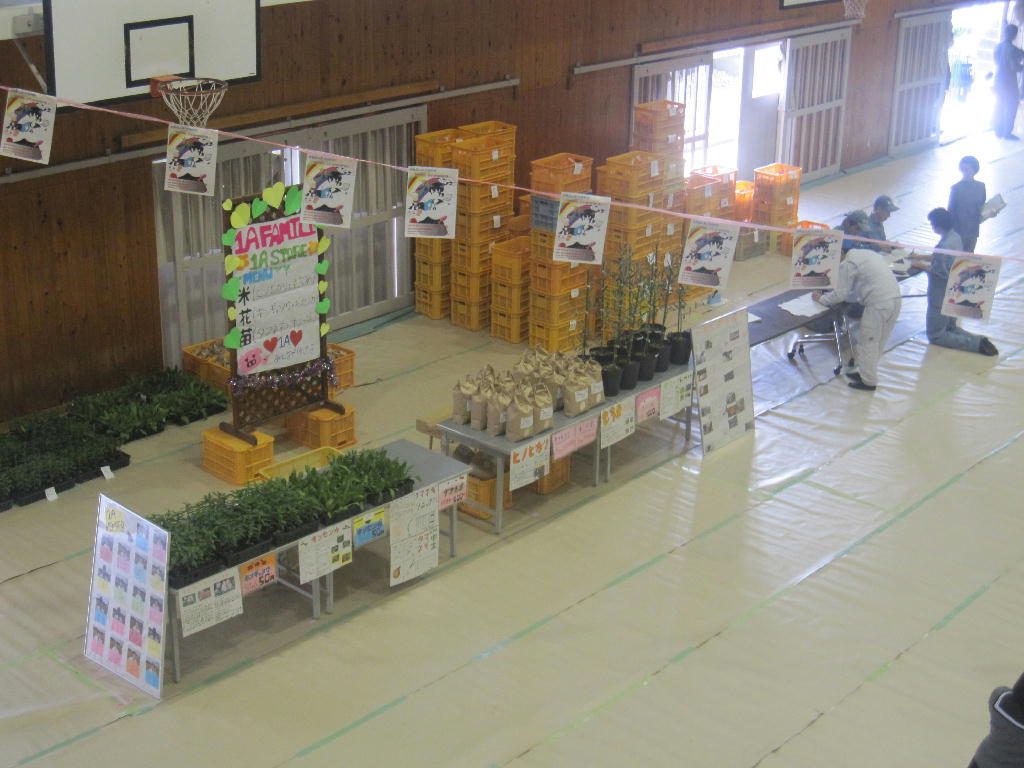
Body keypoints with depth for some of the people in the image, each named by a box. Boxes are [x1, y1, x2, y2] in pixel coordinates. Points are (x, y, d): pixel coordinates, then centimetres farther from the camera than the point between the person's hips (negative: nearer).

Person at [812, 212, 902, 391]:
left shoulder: (848, 264, -4)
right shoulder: (869, 254, 24)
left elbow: (841, 294, -5)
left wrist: (821, 299, 11)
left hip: (879, 304, -9)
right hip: (895, 299, 9)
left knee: (867, 341, 5)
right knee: (877, 341, 20)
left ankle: (868, 381, 12)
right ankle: (867, 372, 32)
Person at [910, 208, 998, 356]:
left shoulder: (945, 245, -28)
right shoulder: (955, 237, 2)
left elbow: (942, 273, -27)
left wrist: (921, 265, -15)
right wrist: (921, 256, 14)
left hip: (942, 295, -10)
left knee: (935, 336, 2)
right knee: (950, 327, 26)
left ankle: (977, 344, -10)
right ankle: (978, 340, 4)